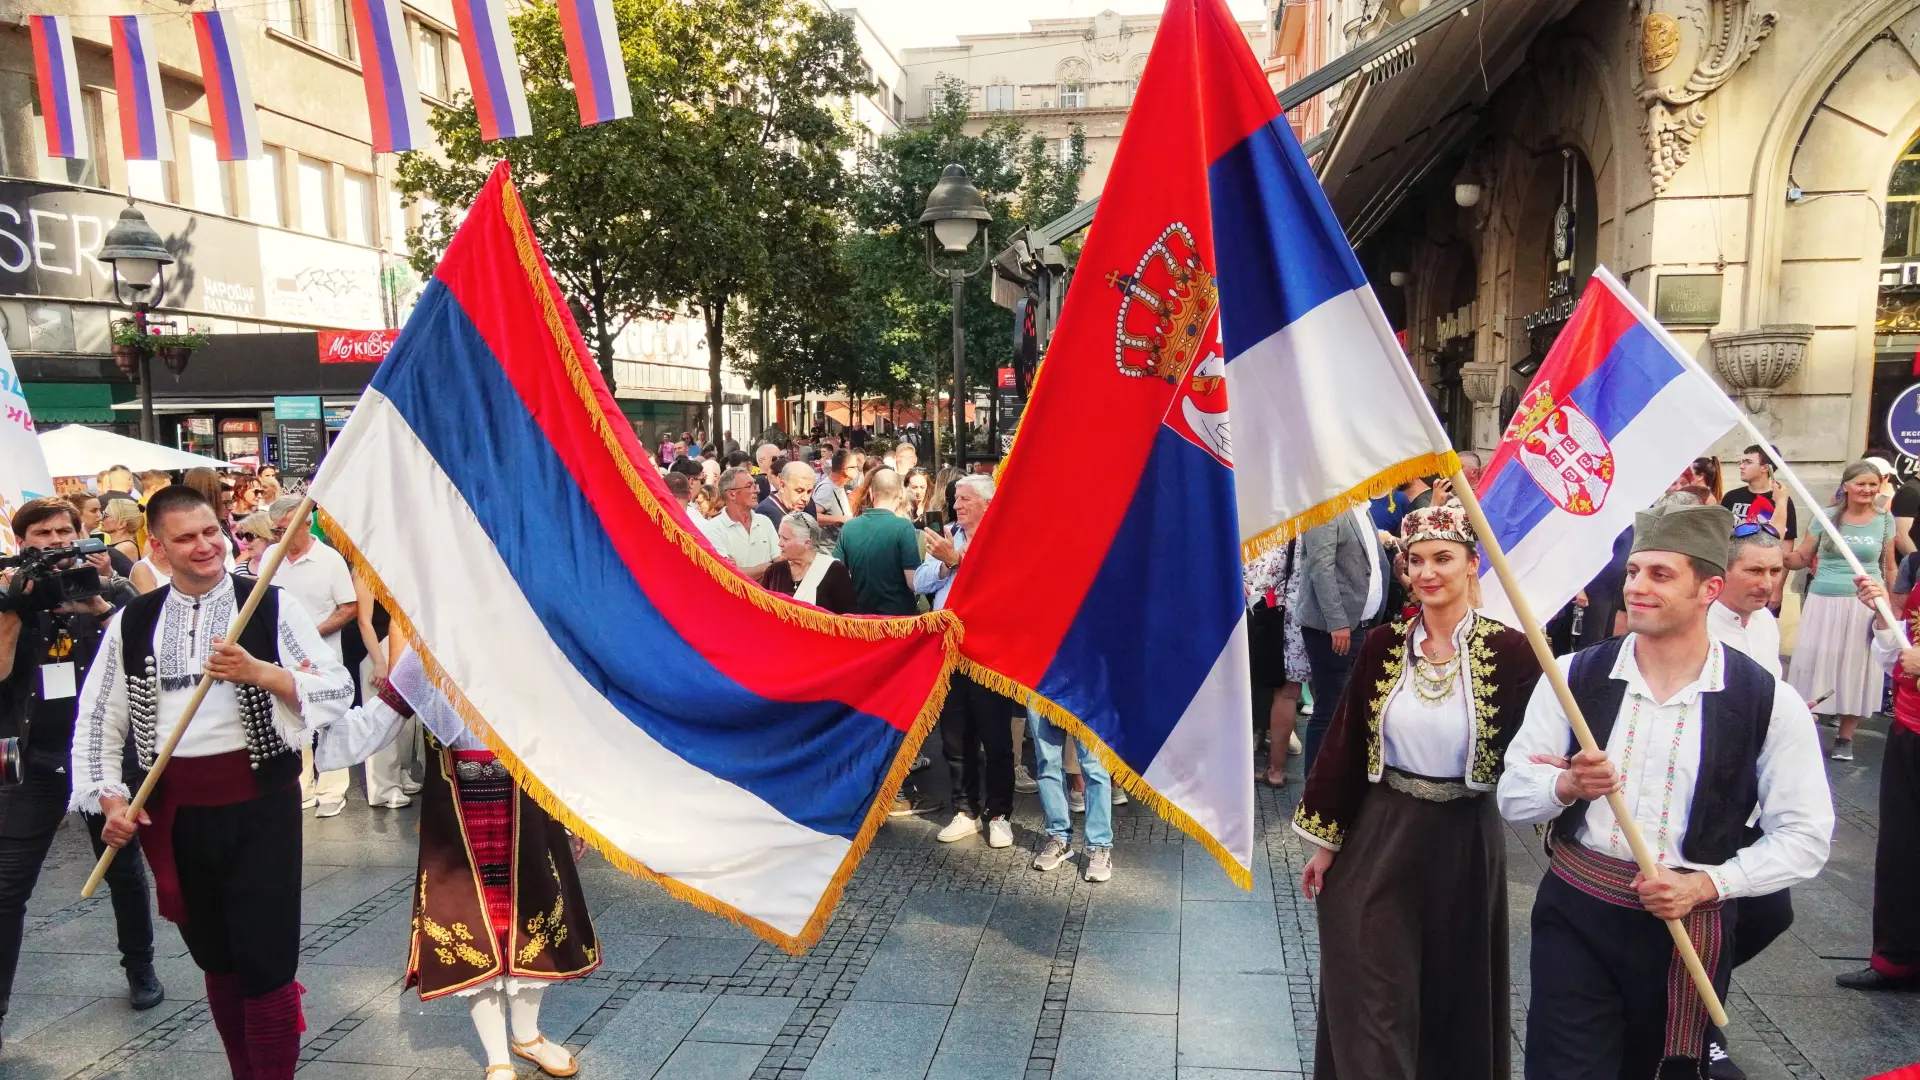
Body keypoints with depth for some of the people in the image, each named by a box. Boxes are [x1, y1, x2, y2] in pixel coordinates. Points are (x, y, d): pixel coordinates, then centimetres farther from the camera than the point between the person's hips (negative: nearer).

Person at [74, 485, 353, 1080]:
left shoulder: (270, 605, -4)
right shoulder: (133, 622, 6)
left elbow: (338, 691, -10)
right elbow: (99, 719, 10)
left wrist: (260, 672, -23)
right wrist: (111, 799, -1)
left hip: (259, 802, -4)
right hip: (175, 809, 4)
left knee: (265, 957, -1)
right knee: (214, 957, 17)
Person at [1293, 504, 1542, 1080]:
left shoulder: (1510, 652, -11)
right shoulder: (1383, 645, -4)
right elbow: (1343, 743, 0)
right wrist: (1324, 840, 2)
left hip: (1463, 843, -1)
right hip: (1378, 838, 1)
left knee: (1454, 998, 17)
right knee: (1371, 1001, 7)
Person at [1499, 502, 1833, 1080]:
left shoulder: (1769, 702, -6)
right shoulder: (1575, 675, -4)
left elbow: (1805, 835, -2)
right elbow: (1512, 795, 0)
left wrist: (1705, 884, -14)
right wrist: (1567, 785, -21)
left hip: (1688, 926, 0)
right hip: (1575, 916, 0)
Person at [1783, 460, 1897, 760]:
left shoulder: (1885, 520, 3)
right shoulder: (1827, 517, 0)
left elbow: (1889, 568, 9)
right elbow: (1801, 558, 3)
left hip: (1865, 606, 1)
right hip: (1824, 603, -1)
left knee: (1855, 669, 6)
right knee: (1815, 665, 2)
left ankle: (1845, 737, 16)